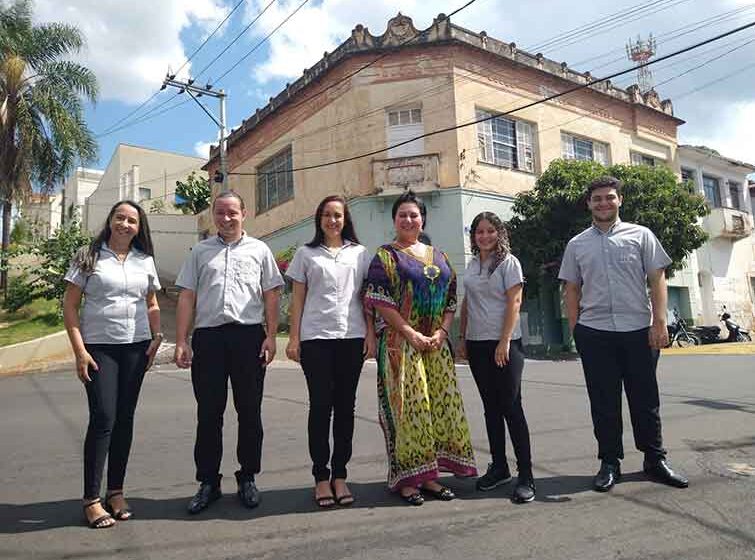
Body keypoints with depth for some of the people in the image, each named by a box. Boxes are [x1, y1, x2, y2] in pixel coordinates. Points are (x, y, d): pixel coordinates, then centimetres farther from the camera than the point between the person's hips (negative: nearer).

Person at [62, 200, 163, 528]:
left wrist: (157, 336, 2)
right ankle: (91, 499, 7)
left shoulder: (145, 261, 10)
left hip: (136, 347, 3)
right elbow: (69, 305, -2)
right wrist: (79, 350, -9)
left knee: (125, 418, 8)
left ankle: (116, 491, 20)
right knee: (102, 418, -7)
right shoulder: (88, 257, 0)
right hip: (99, 347, -3)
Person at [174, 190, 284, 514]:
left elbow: (270, 295, 7)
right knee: (208, 413, 6)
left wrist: (271, 336, -3)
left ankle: (247, 478, 21)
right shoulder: (200, 251, 13)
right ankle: (208, 481, 19)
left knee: (249, 411, 6)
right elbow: (187, 297, 9)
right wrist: (181, 342, 1)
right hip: (208, 336, 1)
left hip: (249, 335, -1)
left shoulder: (259, 250, 10)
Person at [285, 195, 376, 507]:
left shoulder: (359, 253, 12)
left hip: (352, 337, 1)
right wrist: (294, 337, 0)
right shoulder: (306, 254, 10)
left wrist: (371, 334, 0)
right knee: (320, 405, 0)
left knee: (345, 407, 6)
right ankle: (321, 478, 11)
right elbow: (298, 298, 7)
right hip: (315, 337, -1)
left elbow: (368, 297, 10)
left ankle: (339, 475, 16)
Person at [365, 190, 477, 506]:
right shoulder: (385, 256, 0)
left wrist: (442, 331, -4)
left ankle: (428, 476, 19)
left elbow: (451, 300, 13)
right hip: (401, 343, -5)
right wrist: (411, 333, -16)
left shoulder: (439, 257, 15)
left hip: (436, 345, 5)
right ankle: (405, 479, 9)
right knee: (408, 407, -4)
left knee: (440, 405, 6)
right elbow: (379, 301, -10)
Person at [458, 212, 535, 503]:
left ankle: (525, 476, 2)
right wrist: (462, 338, 12)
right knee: (491, 407, 11)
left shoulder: (508, 262, -4)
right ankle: (499, 467, 22)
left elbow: (514, 303, -11)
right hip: (477, 344, 6)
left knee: (511, 406, -6)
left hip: (504, 343, -6)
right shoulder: (472, 265, 14)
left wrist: (504, 342, -18)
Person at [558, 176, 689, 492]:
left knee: (645, 399, 8)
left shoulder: (640, 235, 7)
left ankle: (655, 460, 24)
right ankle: (609, 463, 18)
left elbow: (657, 280, 2)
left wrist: (659, 322, -7)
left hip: (639, 330, 0)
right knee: (604, 402, 6)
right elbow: (571, 290, 9)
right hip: (594, 333, 1)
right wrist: (575, 331, 2)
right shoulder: (577, 245, 9)